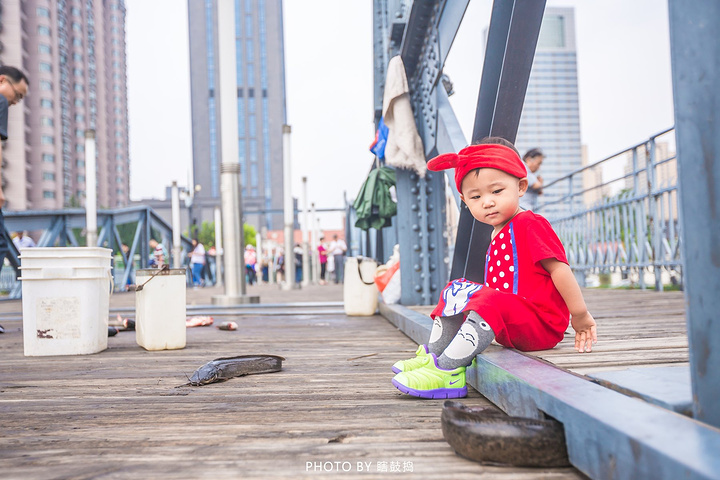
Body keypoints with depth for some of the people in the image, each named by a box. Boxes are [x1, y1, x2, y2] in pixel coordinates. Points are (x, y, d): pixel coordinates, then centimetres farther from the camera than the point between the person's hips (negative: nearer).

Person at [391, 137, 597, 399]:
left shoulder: (529, 224, -10)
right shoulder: (498, 235, 16)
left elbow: (558, 268, -15)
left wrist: (580, 316, -16)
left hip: (542, 324, -9)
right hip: (511, 325, 9)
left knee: (490, 301, -34)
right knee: (456, 291, 12)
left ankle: (447, 371, -35)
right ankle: (433, 354, 7)